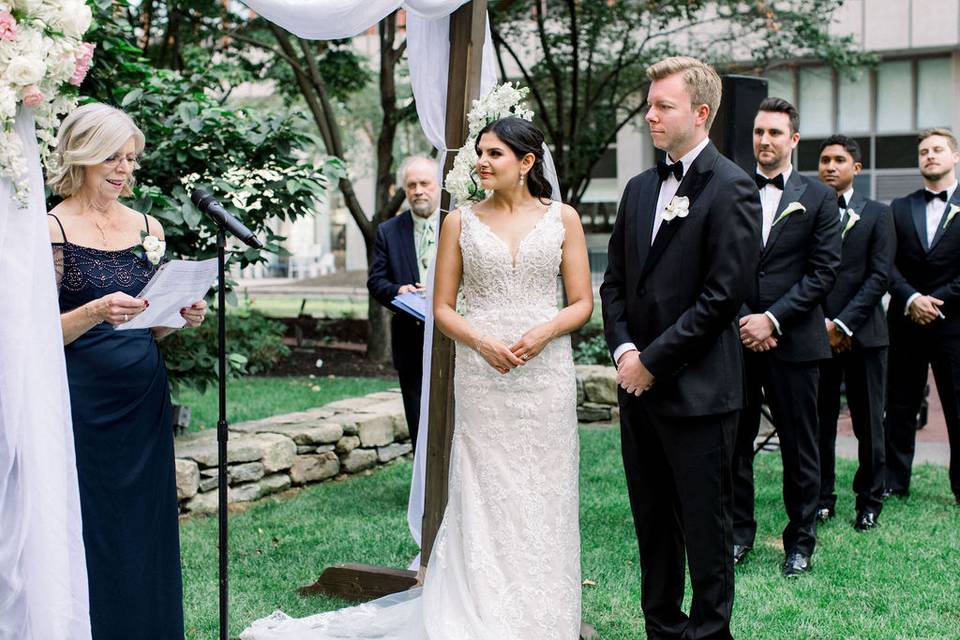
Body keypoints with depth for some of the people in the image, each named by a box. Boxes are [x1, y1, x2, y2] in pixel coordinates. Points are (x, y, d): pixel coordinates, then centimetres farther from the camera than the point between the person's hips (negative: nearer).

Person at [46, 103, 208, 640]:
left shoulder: (148, 228, 10)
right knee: (89, 532, 0)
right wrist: (96, 311, -24)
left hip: (145, 400, 5)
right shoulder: (52, 229, -6)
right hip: (83, 400, -5)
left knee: (146, 527, 9)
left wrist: (183, 316, -3)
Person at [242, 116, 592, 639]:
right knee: (483, 499, 0)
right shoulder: (461, 222, 6)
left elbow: (582, 302, 4)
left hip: (547, 372, 0)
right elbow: (442, 307, 6)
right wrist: (483, 343, -12)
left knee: (543, 498, 4)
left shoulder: (562, 218, 5)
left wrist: (543, 332, -14)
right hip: (482, 377, 0)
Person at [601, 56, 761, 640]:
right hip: (640, 385, 7)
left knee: (706, 526, 4)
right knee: (653, 523, 14)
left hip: (697, 390, -7)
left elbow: (723, 295, -15)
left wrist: (653, 361, -13)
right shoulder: (640, 188, 13)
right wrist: (624, 349, -1)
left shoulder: (731, 189, -10)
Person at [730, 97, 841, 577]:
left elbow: (824, 271, -3)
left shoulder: (818, 198, 3)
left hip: (793, 340, -1)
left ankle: (800, 539, 18)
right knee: (734, 443, 7)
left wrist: (772, 319, -12)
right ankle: (739, 532, 21)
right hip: (735, 338, 1)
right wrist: (742, 320, -8)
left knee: (800, 447, 6)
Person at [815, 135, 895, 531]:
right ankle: (822, 499, 14)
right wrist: (822, 324, -7)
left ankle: (869, 501, 16)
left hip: (863, 333, 0)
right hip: (816, 332, 0)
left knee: (868, 423, 5)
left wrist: (844, 323, -10)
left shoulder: (877, 215, 6)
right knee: (819, 422, 4)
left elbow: (879, 276, -2)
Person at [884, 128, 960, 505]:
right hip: (906, 322, 3)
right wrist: (911, 299, -13)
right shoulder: (900, 208, 11)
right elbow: (888, 265, 2)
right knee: (899, 407, 7)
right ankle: (894, 482, 15)